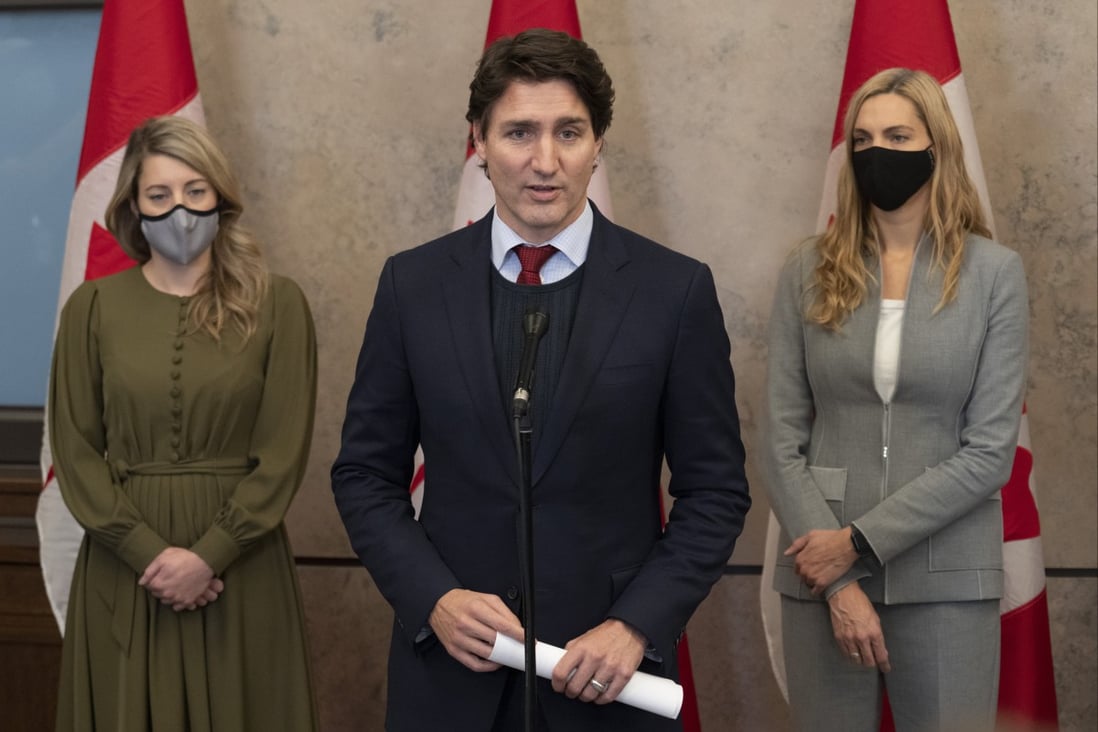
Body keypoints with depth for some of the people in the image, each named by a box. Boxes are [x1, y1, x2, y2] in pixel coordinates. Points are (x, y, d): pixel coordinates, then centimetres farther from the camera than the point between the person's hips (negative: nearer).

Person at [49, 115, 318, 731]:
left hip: (241, 571, -1)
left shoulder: (277, 304, -1)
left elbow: (283, 453, -5)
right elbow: (75, 451, 0)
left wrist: (207, 555, -13)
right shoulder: (93, 307, 3)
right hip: (124, 573, 1)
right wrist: (151, 553, -11)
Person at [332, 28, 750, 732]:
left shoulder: (677, 290, -5)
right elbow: (366, 474, 4)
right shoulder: (413, 284, 0)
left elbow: (716, 491, -1)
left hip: (610, 668, -1)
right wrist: (435, 599, -10)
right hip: (450, 660, 1)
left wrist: (637, 626, -12)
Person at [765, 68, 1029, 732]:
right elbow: (784, 438, 0)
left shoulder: (994, 273, -2)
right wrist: (838, 579, -9)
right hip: (822, 573, 2)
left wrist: (860, 540, -12)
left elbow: (990, 452, -7)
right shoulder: (810, 273, 2)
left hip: (946, 580, -1)